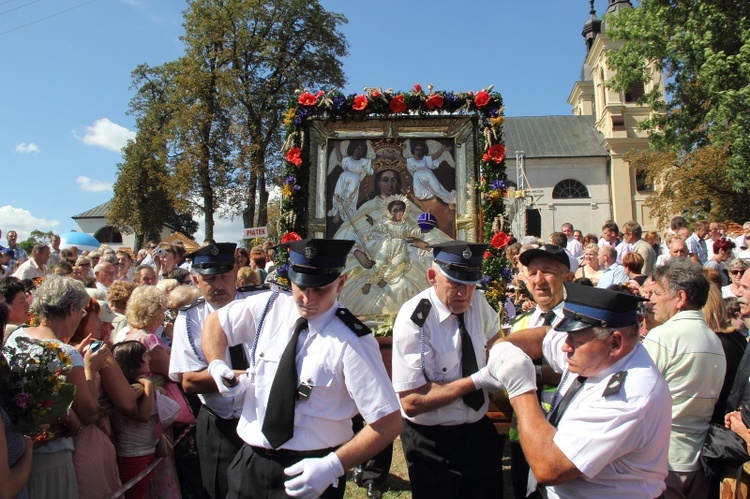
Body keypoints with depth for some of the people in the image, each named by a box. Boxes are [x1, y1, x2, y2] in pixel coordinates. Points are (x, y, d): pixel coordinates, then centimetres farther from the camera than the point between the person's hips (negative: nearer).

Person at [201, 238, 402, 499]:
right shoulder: (269, 307, -6)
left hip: (309, 472, -4)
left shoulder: (351, 342, -21)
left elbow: (389, 422, -19)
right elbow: (215, 322, 13)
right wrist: (216, 365, -4)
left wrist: (333, 466, -27)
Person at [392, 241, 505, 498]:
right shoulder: (413, 320, -24)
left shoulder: (477, 301, -6)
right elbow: (411, 402, -26)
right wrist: (476, 381, -27)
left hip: (480, 430, 6)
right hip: (433, 441, -6)